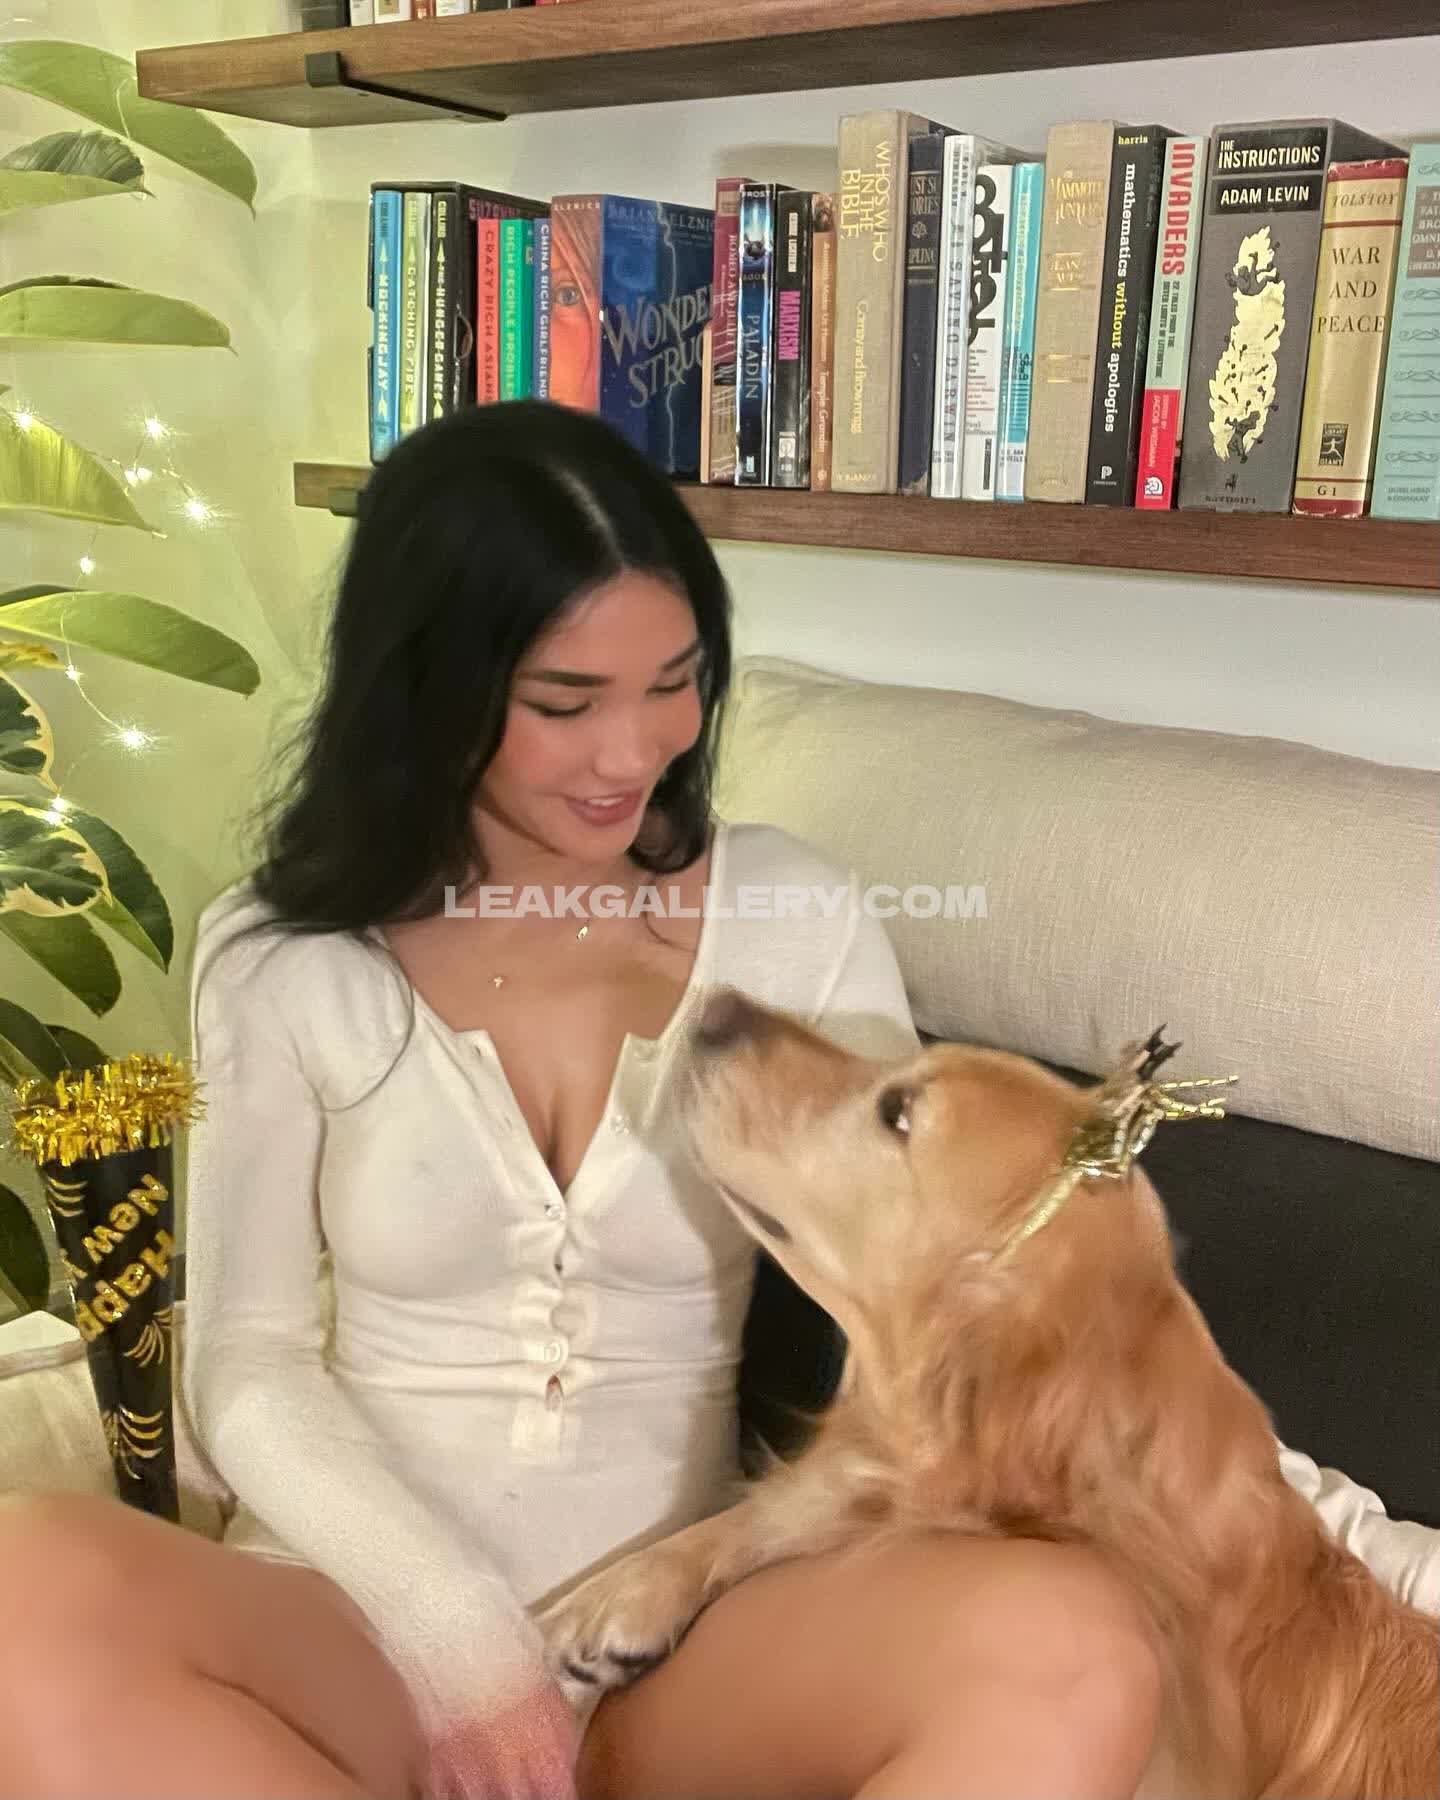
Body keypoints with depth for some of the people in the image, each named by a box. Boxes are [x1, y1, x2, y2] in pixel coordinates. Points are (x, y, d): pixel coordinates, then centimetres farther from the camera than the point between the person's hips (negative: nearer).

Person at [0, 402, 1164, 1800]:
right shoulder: (287, 957, 0)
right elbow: (250, 1360, -1)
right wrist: (455, 1630, -15)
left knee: (1071, 1654, -29)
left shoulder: (798, 922, 1)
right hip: (369, 1616, 1)